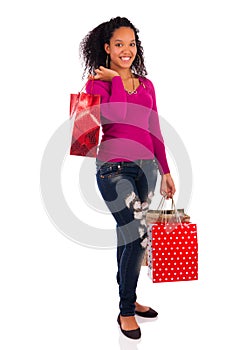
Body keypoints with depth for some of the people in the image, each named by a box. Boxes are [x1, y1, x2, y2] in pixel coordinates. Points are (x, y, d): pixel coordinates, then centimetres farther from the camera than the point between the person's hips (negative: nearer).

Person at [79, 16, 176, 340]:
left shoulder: (146, 85, 13)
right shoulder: (97, 82, -2)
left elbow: (154, 131, 15)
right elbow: (114, 119, -21)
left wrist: (165, 171, 14)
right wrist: (116, 79, -10)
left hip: (145, 166, 6)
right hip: (115, 167, -5)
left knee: (129, 235, 15)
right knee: (138, 236, -14)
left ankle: (128, 298, 32)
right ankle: (126, 311, 6)